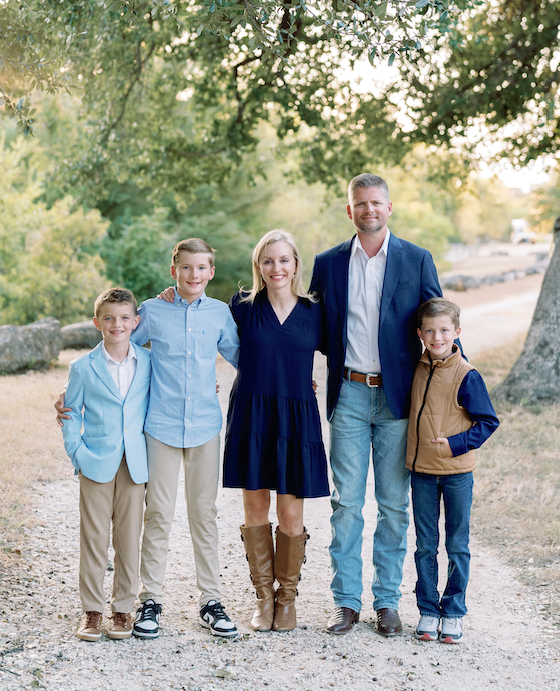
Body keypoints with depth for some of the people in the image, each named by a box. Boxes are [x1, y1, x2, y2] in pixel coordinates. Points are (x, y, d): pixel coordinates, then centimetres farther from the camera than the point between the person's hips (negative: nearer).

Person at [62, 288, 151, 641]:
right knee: (94, 537, 2)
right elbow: (71, 413, 5)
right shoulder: (83, 367, -1)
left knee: (129, 538, 5)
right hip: (97, 464, -1)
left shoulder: (148, 361, 3)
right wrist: (77, 453, -3)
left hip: (135, 464, 1)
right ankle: (92, 609, 12)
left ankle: (124, 607, 17)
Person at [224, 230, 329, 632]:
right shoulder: (243, 307, 1)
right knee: (255, 508, 5)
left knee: (291, 513, 1)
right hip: (251, 415, 0)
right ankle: (264, 598, 20)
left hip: (296, 420, 0)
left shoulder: (313, 312, 4)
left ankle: (288, 598, 19)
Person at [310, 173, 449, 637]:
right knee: (346, 502, 2)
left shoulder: (417, 260, 2)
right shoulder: (329, 264, 6)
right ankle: (346, 601, 12)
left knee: (394, 504, 5)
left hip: (398, 395, -1)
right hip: (349, 395, 1)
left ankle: (387, 601, 16)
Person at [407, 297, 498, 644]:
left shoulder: (467, 375, -12)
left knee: (457, 546, 8)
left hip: (457, 472, -4)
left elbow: (488, 422, -9)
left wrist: (454, 443, -17)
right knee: (425, 546, 9)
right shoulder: (418, 368, 2)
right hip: (422, 472, 4)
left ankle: (454, 612, 19)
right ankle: (428, 611, 20)